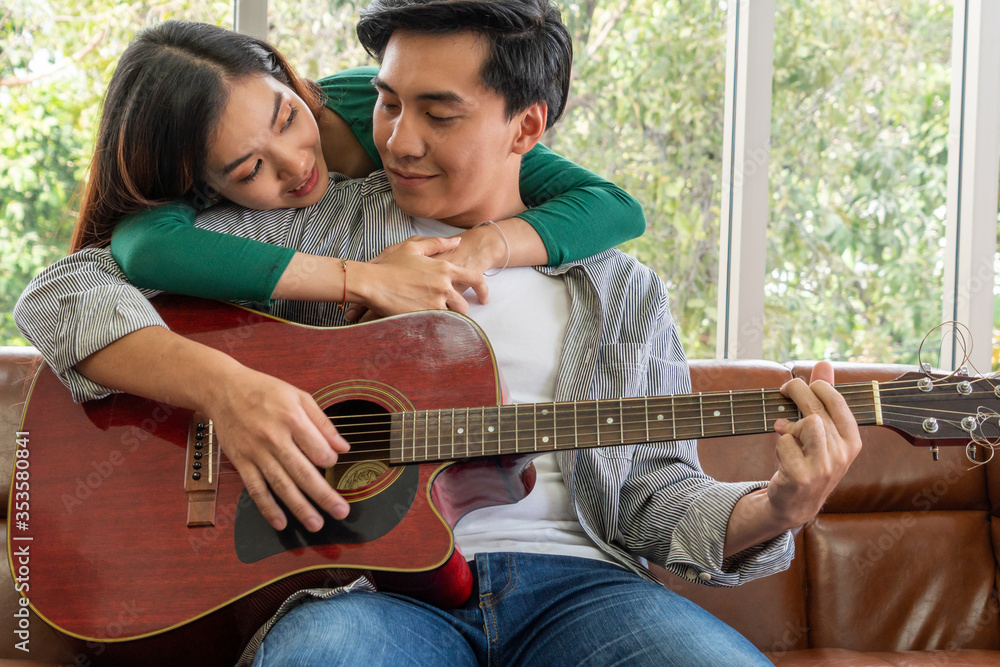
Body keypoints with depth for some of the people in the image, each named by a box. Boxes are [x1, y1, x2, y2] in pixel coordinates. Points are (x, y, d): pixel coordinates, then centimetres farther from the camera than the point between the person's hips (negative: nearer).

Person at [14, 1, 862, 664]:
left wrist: (776, 509, -6)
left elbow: (655, 498, 16)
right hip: (365, 576, -2)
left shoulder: (621, 293, 18)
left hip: (569, 581, 3)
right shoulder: (314, 228, 11)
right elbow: (68, 290, 6)